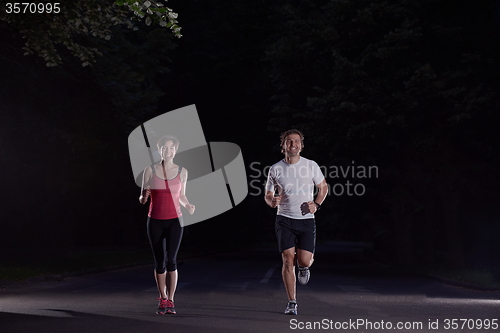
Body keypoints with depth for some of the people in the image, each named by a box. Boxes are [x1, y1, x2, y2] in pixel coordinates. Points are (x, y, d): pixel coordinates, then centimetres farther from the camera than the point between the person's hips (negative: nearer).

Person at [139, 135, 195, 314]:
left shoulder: (182, 171, 1)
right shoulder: (149, 170, -3)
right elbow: (142, 199, 1)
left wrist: (188, 205, -9)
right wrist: (143, 196, -23)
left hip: (175, 221, 0)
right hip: (155, 222, 0)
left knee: (171, 260, -11)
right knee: (159, 262, 3)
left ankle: (170, 301, 2)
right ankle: (162, 300, 22)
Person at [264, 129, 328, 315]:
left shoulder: (311, 166, 0)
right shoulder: (275, 169, 1)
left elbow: (323, 187, 13)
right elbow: (267, 195, 11)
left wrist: (317, 204, -4)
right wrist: (272, 201, -13)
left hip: (306, 219, 0)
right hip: (284, 220, 0)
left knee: (304, 261, -8)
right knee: (288, 260, -8)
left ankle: (304, 268, 33)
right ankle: (292, 303, 4)